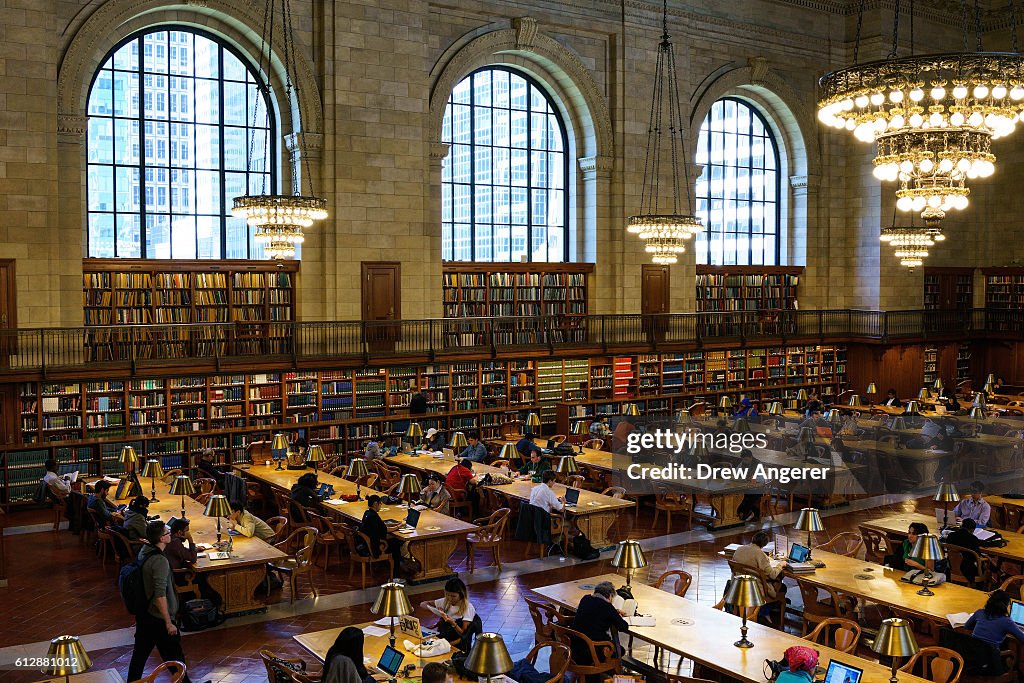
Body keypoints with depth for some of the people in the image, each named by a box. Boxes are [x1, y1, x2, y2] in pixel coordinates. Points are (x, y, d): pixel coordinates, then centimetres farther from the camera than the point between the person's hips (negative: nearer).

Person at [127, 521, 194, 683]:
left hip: (142, 614, 8)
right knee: (175, 657, 7)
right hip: (158, 618, -8)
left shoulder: (144, 551, 1)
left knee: (140, 653, 18)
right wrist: (168, 623, -23)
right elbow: (160, 595, -27)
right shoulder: (160, 561, -25)